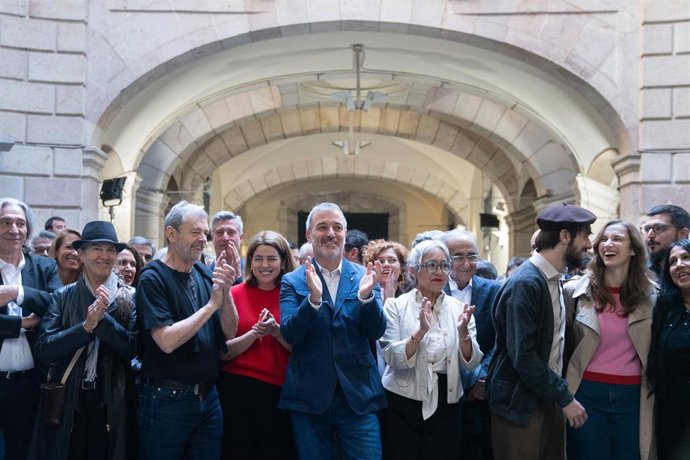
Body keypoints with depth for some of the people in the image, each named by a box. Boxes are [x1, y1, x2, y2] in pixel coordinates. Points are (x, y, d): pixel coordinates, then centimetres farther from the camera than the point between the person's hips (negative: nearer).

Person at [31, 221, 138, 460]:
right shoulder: (63, 296, 2)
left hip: (112, 404, 0)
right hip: (66, 402, 0)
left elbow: (133, 349, -8)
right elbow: (43, 348, -9)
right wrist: (87, 326, -19)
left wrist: (103, 318, -18)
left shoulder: (129, 298, 1)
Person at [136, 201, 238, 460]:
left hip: (208, 397, 6)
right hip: (168, 399, -5)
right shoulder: (153, 279, -12)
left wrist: (225, 291, -13)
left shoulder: (204, 274, 5)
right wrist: (212, 304, -19)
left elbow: (229, 332, 3)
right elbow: (167, 341, -23)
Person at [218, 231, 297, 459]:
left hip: (282, 391, 1)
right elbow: (223, 353, -4)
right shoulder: (235, 294, -1)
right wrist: (255, 332, -18)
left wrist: (276, 331, -18)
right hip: (239, 390, -1)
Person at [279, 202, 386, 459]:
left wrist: (366, 295, -23)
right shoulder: (293, 281, 1)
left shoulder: (363, 277, 3)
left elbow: (376, 332, -5)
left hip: (358, 396, 0)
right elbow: (289, 334, -11)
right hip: (309, 397, 0)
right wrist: (314, 298, -27)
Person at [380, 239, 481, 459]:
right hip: (403, 402, -2)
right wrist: (421, 331, -25)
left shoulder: (458, 308, 4)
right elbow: (392, 359, -13)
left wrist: (463, 332, -18)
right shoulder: (396, 305, -3)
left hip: (445, 406, 2)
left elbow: (471, 363, -1)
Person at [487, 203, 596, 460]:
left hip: (550, 398, 8)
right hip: (521, 404, -8)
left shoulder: (554, 280, 10)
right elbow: (523, 356, -22)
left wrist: (561, 393, 5)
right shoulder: (524, 284, -18)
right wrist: (565, 398, -17)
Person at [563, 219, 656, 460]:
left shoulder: (651, 295, 1)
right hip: (587, 391, -1)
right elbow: (563, 341, 3)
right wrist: (562, 391, 1)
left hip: (633, 395, 1)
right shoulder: (575, 291, -2)